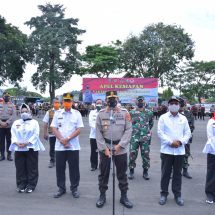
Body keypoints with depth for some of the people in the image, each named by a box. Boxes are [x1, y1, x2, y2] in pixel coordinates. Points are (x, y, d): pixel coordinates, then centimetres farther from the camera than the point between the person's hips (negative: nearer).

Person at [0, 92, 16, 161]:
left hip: (9, 126, -1)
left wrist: (6, 123, -15)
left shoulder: (12, 105, 2)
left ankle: (9, 155, 12)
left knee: (9, 140, 4)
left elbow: (13, 115, -6)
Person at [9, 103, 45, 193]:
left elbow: (36, 135, -6)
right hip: (19, 149, 3)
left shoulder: (34, 122, 4)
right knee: (20, 168, 7)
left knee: (32, 168, 2)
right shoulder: (16, 122, 13)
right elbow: (13, 134, 4)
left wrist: (27, 143, -18)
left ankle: (31, 185, 11)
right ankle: (21, 185, 18)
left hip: (31, 148, -3)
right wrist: (16, 143, -14)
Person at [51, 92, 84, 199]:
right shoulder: (57, 113, 4)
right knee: (60, 168, 9)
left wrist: (68, 138, -16)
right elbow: (54, 128, 1)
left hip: (73, 146, -1)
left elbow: (78, 129, -5)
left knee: (74, 168, 6)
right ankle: (61, 188, 24)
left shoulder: (77, 113, 0)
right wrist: (62, 140, -13)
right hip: (59, 146, 2)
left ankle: (74, 188, 21)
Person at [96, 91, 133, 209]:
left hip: (120, 149, 0)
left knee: (122, 173, 11)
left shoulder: (125, 113, -1)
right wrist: (104, 148, -9)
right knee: (103, 173, 10)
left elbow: (128, 130, -5)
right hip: (105, 148, 0)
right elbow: (98, 132, -1)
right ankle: (102, 196, 27)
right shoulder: (101, 113, 0)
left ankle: (124, 197, 26)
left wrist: (120, 145, -13)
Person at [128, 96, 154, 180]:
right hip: (134, 137, -1)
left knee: (146, 155, 6)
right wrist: (132, 130, 10)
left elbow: (151, 123, 19)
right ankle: (131, 171, 16)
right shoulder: (131, 112, 2)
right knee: (132, 154, 1)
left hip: (145, 137, 1)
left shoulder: (149, 113, 5)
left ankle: (145, 171, 20)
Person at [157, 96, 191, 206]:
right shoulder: (163, 117, 0)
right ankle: (164, 193, 18)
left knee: (177, 173, 11)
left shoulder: (183, 118, 9)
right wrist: (171, 142, -15)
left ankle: (177, 194, 23)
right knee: (165, 173, 5)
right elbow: (160, 133, -7)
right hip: (166, 150, -2)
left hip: (180, 151, 2)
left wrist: (181, 142, -10)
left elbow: (188, 133, 7)